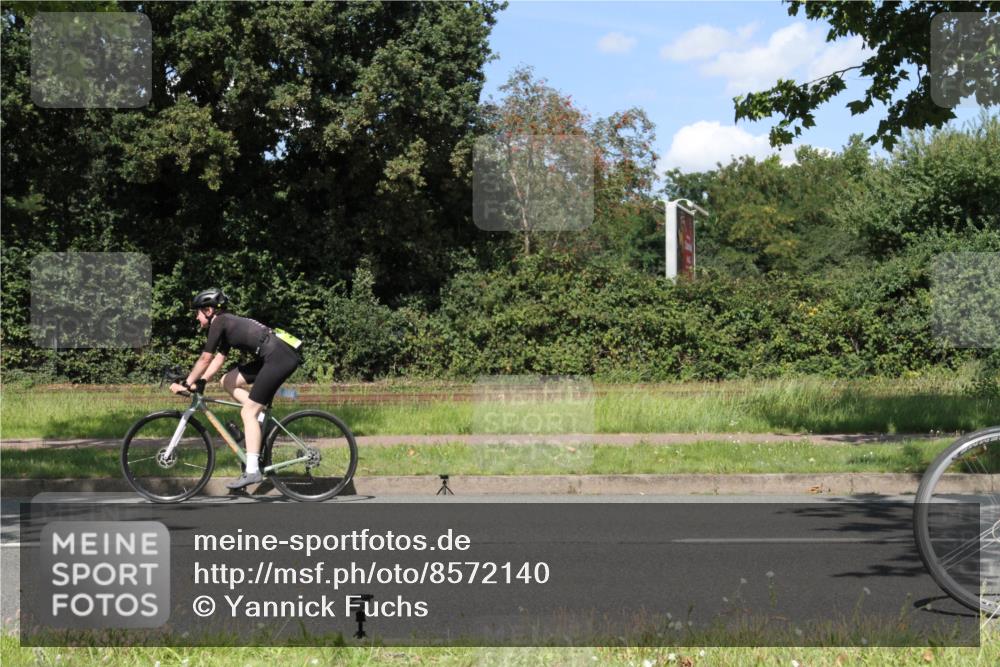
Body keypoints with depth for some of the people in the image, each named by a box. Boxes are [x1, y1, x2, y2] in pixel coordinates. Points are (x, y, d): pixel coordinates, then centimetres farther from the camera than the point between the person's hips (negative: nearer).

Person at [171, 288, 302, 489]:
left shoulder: (219, 322, -5)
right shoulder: (227, 324, 22)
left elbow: (205, 359, -6)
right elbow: (218, 360, 24)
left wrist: (186, 385, 1)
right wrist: (197, 384, 18)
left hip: (280, 357, -9)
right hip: (273, 357, 9)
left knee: (248, 412, -7)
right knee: (228, 381, 15)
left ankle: (252, 471, -9)